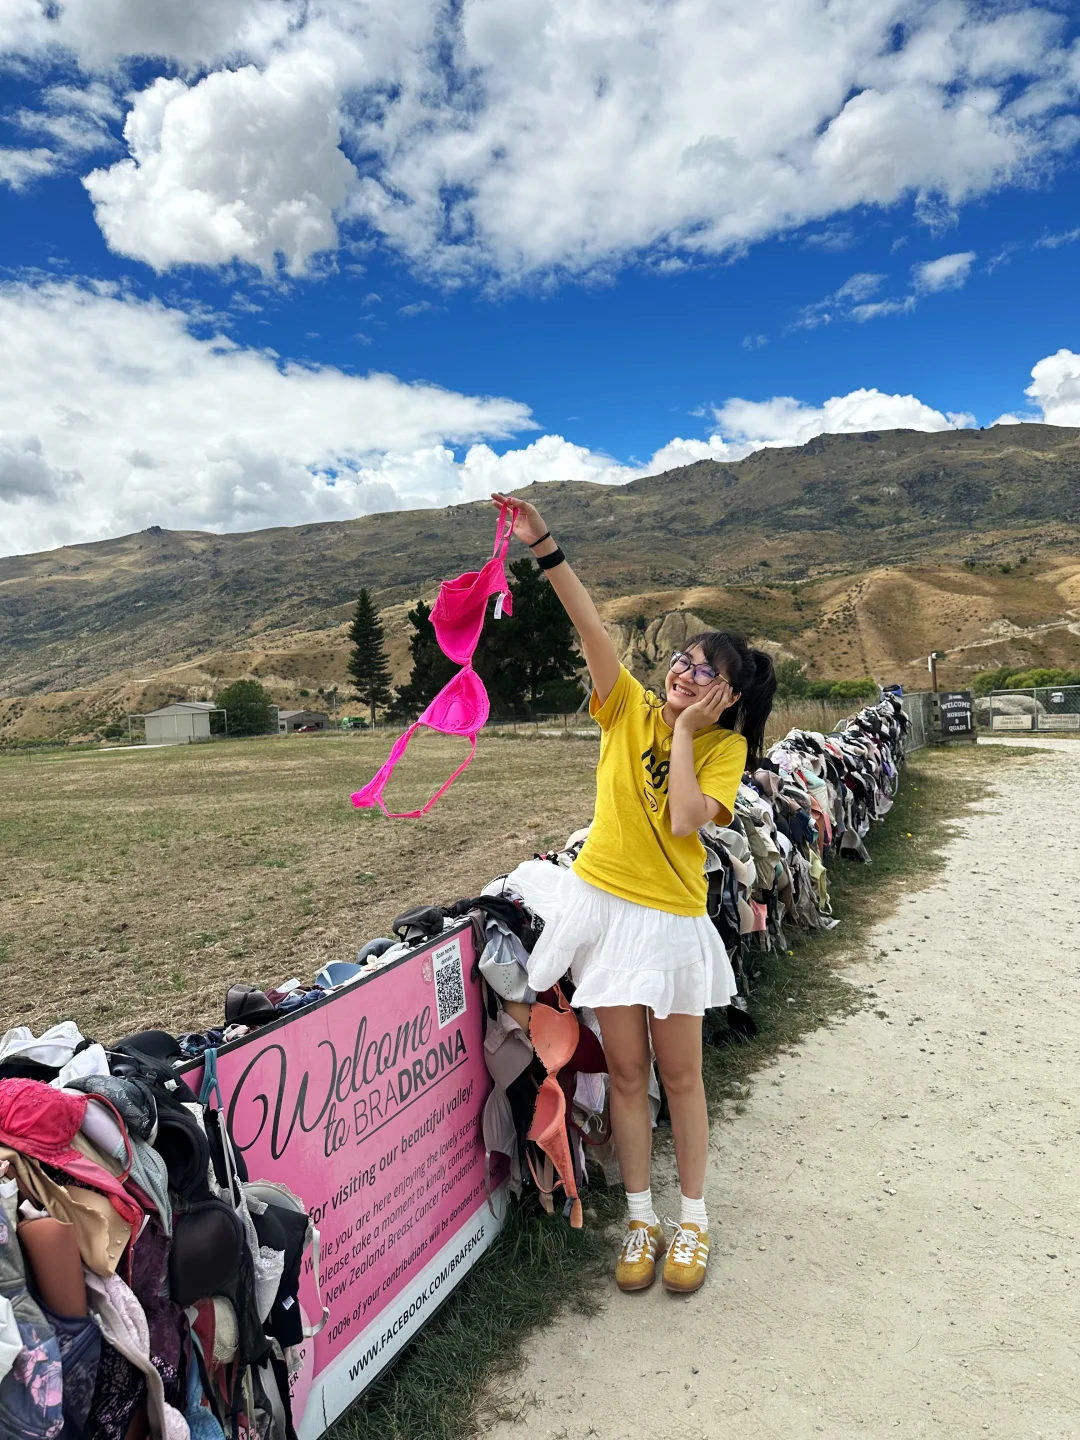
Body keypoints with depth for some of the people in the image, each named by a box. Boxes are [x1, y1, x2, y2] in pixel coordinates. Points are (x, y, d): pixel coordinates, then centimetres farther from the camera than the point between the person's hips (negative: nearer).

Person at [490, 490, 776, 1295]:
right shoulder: (630, 708, -1)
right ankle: (641, 1218, 28)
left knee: (680, 1074, 10)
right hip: (605, 902, 1)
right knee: (627, 1070, 11)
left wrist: (685, 732, -16)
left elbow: (684, 820, -21)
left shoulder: (724, 746, -4)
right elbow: (592, 628, -16)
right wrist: (546, 550, -27)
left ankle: (693, 1219, 30)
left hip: (672, 917, -1)